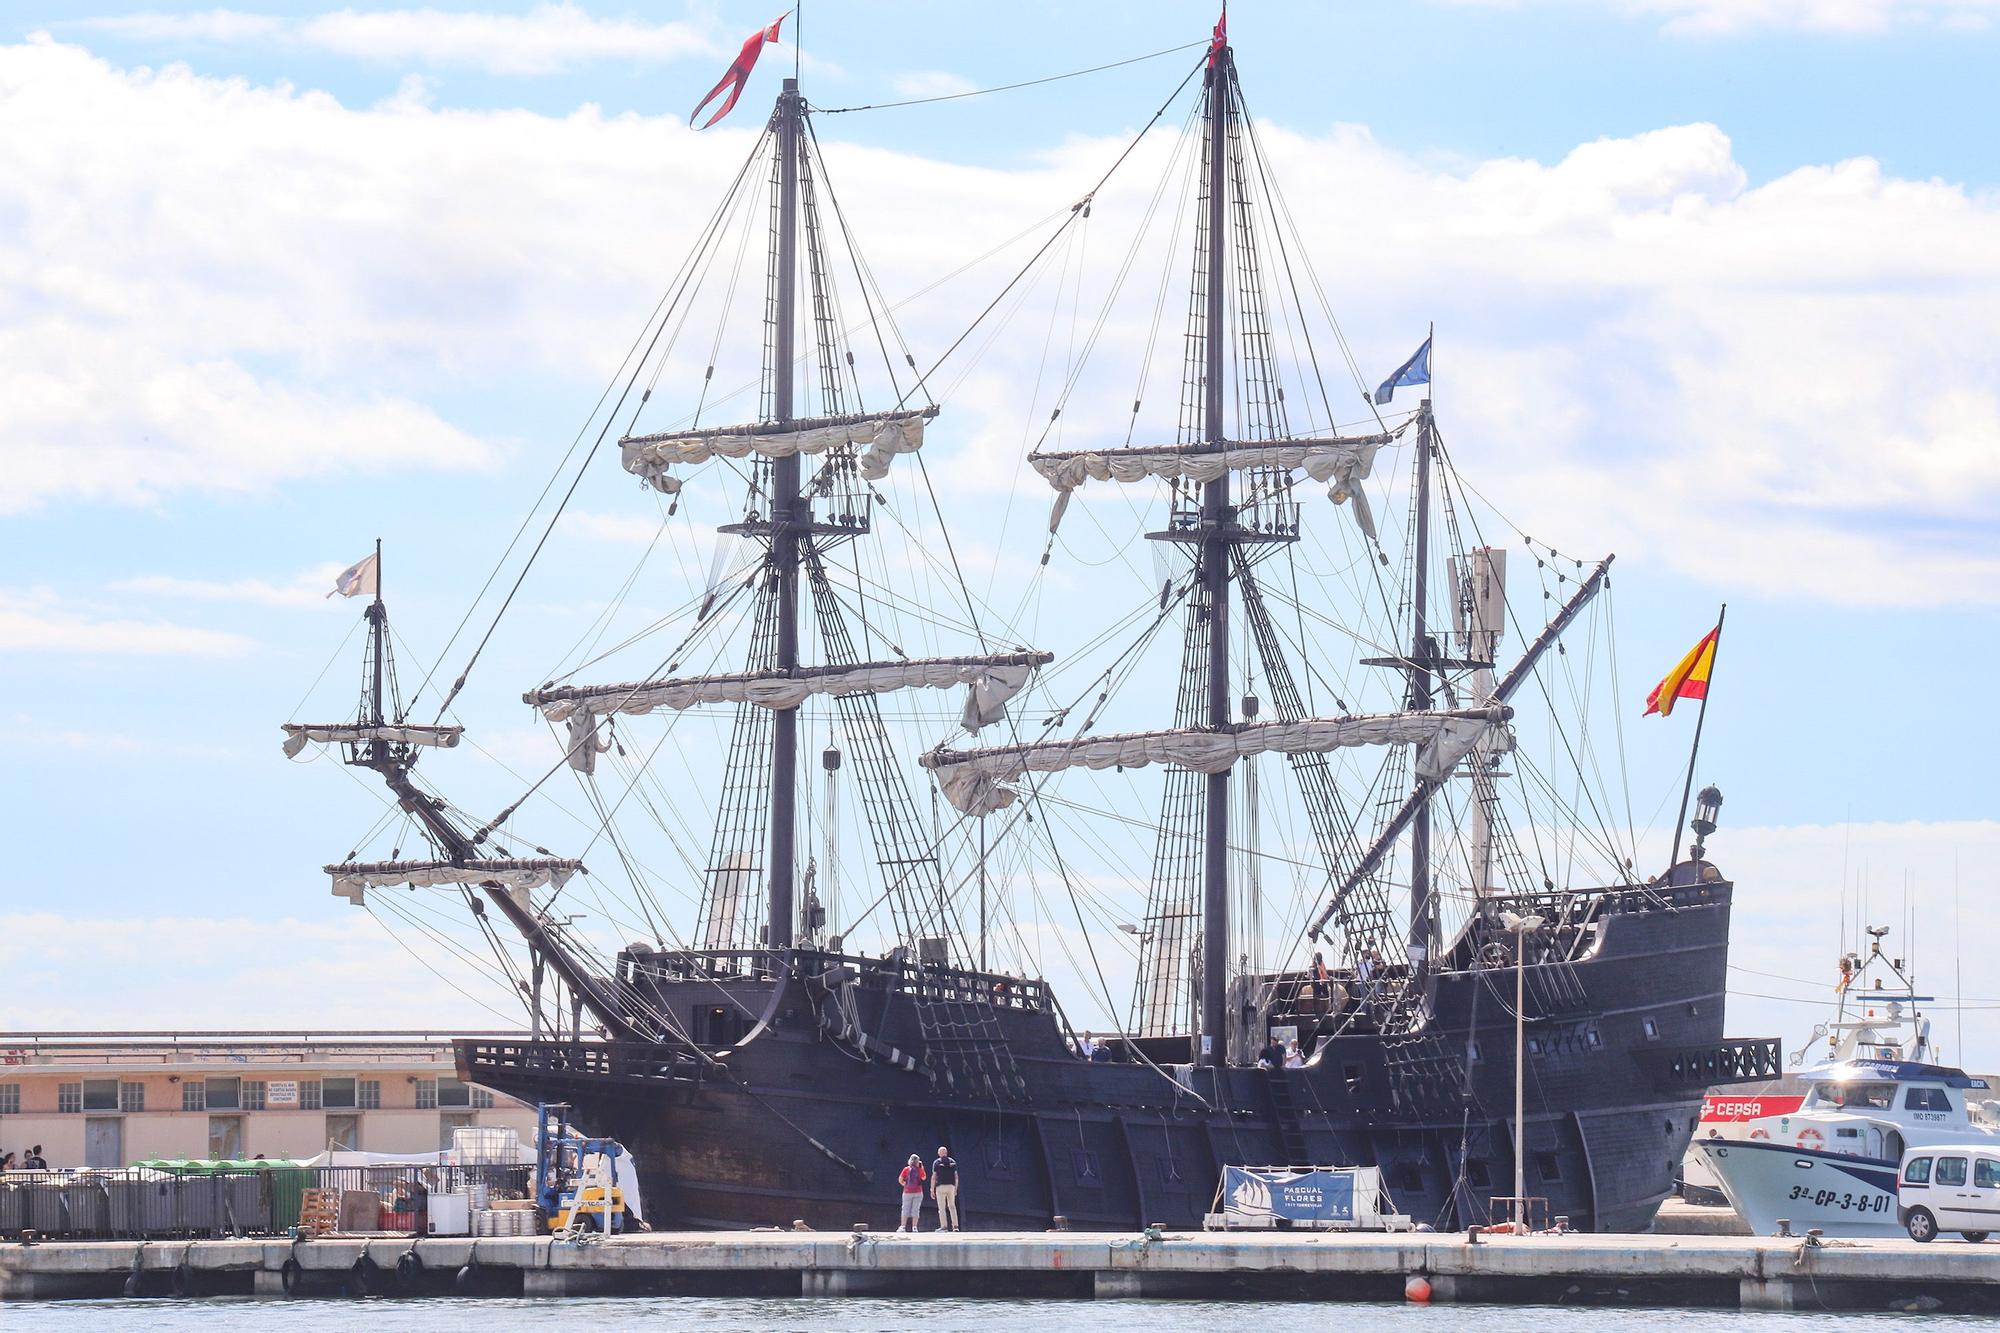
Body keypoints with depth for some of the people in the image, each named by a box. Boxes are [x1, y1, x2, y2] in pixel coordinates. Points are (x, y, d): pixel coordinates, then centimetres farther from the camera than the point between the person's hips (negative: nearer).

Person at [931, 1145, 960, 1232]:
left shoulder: (937, 1163, -1)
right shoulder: (953, 1162, 10)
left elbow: (933, 1177, -5)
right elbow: (956, 1176, 10)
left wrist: (932, 1190, -1)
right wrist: (956, 1189, 18)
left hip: (941, 1186, -4)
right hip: (951, 1186, 4)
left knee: (941, 1208, -2)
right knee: (952, 1206, 13)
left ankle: (944, 1226, -9)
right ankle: (955, 1225, 6)